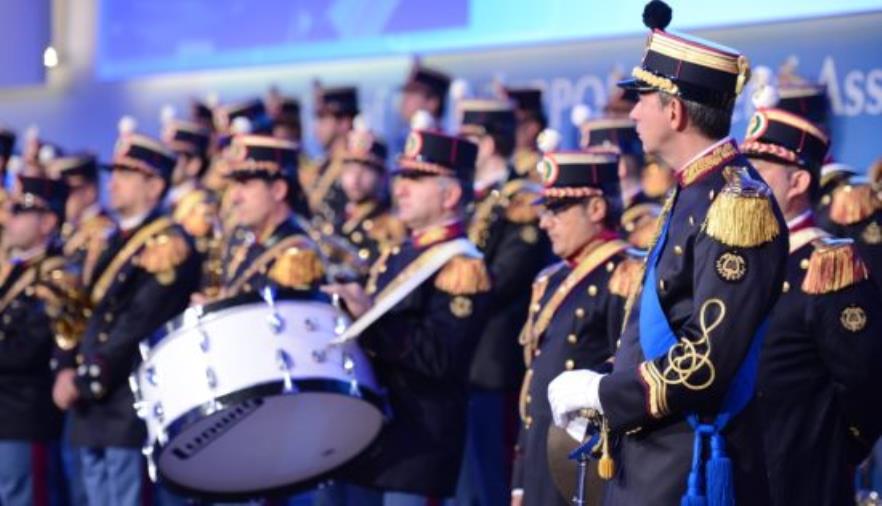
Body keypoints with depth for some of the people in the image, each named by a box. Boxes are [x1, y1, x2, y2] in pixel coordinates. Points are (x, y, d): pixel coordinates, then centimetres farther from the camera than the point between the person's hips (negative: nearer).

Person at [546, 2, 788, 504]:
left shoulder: (738, 204, -17)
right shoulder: (693, 196, 13)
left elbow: (710, 360, -22)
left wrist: (603, 393, -13)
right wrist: (603, 397, 7)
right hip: (648, 459, 9)